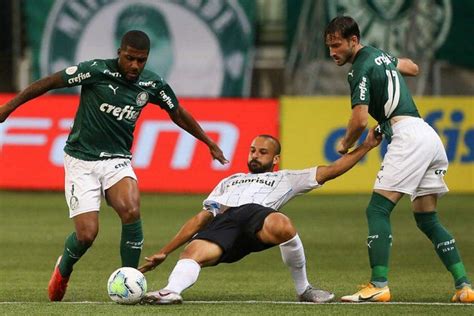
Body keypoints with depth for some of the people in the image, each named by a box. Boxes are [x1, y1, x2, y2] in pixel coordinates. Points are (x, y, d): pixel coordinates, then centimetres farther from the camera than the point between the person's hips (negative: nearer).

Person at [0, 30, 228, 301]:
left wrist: (210, 143, 22)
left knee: (132, 211, -27)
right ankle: (63, 270, 23)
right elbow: (49, 83, -6)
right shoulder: (96, 71, -14)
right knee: (87, 233, -13)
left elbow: (177, 113, 17)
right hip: (82, 160, -3)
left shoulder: (152, 84, -1)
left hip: (117, 160, 3)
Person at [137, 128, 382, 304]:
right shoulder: (229, 182, 43)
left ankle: (303, 289, -17)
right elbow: (200, 219, 36)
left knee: (282, 226, -39)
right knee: (193, 252, -32)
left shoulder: (285, 179, 35)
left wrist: (366, 147, 20)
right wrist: (164, 252, 27)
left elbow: (330, 171, 27)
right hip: (223, 221, 2)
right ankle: (171, 292, -59)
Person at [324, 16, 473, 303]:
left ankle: (379, 285, -20)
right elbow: (412, 67, 41)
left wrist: (346, 144, 3)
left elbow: (360, 120, -15)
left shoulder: (361, 69, -7)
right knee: (427, 219, 12)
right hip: (430, 137, 9)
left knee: (378, 210, -10)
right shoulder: (381, 56, 20)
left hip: (408, 134, -9)